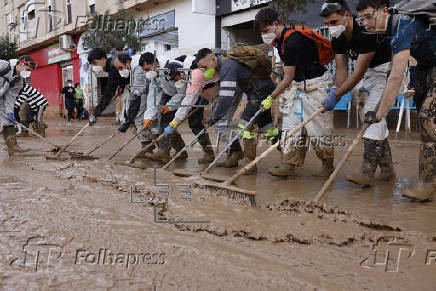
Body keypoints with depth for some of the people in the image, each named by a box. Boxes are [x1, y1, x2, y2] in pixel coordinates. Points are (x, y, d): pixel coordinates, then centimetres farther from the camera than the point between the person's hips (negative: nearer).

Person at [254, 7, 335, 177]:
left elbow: (288, 78, -19)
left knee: (318, 128, -3)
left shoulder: (292, 41, -24)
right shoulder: (279, 40, 6)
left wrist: (271, 98, -12)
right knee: (291, 126, 0)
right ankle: (289, 165, 0)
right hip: (296, 85, 9)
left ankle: (328, 166, 14)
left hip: (315, 85, -9)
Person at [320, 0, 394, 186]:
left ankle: (367, 173, -18)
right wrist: (333, 91, -20)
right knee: (374, 119, 8)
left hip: (386, 70, -8)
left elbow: (358, 73, -29)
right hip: (368, 73, 8)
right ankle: (387, 171, 19)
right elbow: (342, 70, -3)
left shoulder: (366, 32, -29)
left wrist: (336, 96, -28)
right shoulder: (337, 38, -4)